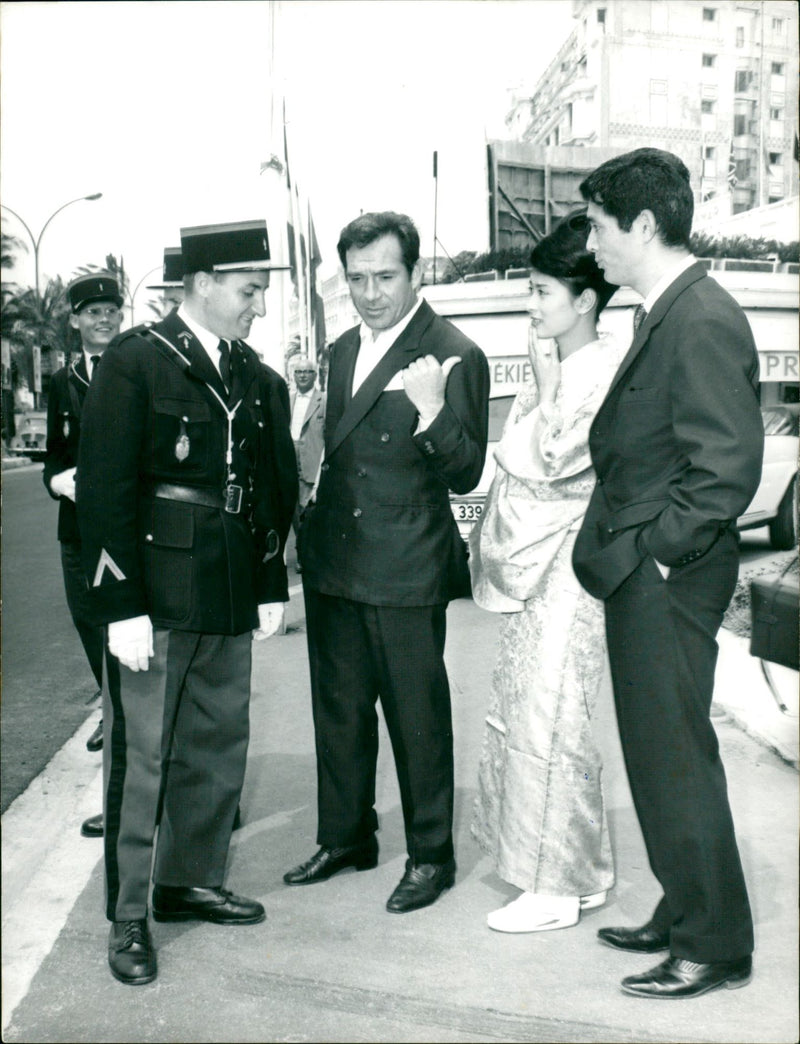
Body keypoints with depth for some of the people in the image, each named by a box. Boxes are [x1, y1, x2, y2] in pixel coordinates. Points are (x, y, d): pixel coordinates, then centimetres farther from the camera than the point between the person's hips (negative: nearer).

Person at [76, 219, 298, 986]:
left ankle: (190, 881, 32)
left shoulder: (260, 380, 10)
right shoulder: (135, 363, -7)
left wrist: (271, 586, 10)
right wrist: (121, 604, -16)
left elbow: (275, 489, 15)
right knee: (140, 755, 2)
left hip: (228, 603, 6)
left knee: (219, 750, 14)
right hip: (155, 598, -6)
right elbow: (103, 488, -12)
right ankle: (127, 917, 16)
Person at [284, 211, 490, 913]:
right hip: (334, 564, 7)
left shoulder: (454, 356, -12)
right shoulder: (344, 350, 12)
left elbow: (465, 475, -16)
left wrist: (432, 410, -33)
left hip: (405, 572, -7)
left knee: (418, 717, 5)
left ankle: (431, 856, 23)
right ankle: (346, 838, 35)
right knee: (338, 710, 18)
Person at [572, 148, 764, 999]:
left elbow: (730, 465, -22)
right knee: (657, 754, 18)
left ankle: (713, 947, 18)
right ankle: (684, 914, 34)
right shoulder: (666, 314, 13)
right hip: (639, 575, 10)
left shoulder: (703, 321, -17)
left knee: (675, 760, 1)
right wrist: (617, 541, 11)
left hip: (667, 579, -10)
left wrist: (657, 547, -14)